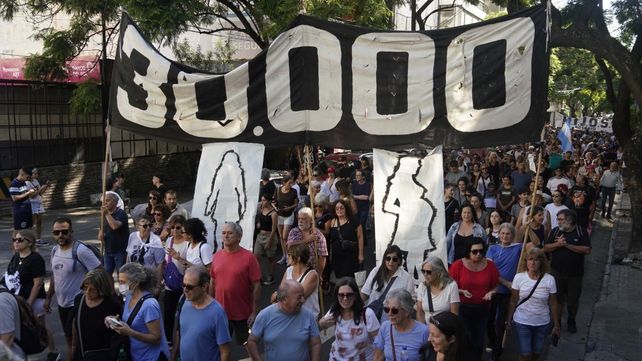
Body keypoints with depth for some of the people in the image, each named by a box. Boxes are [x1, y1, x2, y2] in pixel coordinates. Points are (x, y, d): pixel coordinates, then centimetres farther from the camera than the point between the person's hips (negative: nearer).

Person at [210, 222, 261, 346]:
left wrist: (254, 312, -13)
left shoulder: (248, 257, -12)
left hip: (242, 315, -4)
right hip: (220, 314, 4)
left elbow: (256, 286, -11)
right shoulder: (217, 256, 2)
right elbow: (212, 282, 10)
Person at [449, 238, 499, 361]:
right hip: (462, 309, -2)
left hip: (482, 309, 3)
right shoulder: (458, 265, -10)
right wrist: (462, 291, -21)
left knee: (479, 342, 12)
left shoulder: (490, 265, -3)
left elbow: (495, 286, 7)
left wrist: (491, 293, -13)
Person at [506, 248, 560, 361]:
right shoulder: (519, 277, -12)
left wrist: (556, 325, 2)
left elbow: (552, 304, -3)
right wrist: (509, 320, 4)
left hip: (542, 323, 1)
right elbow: (513, 301, -2)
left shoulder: (549, 280, -11)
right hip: (521, 322, -1)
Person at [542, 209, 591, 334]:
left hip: (575, 273, -1)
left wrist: (568, 245, -20)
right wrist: (558, 244, -20)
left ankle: (571, 321, 35)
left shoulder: (581, 231, -6)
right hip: (557, 271, 1)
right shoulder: (556, 231, 0)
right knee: (557, 299, 7)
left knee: (573, 300, 13)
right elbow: (546, 248, -2)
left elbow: (587, 250, -15)